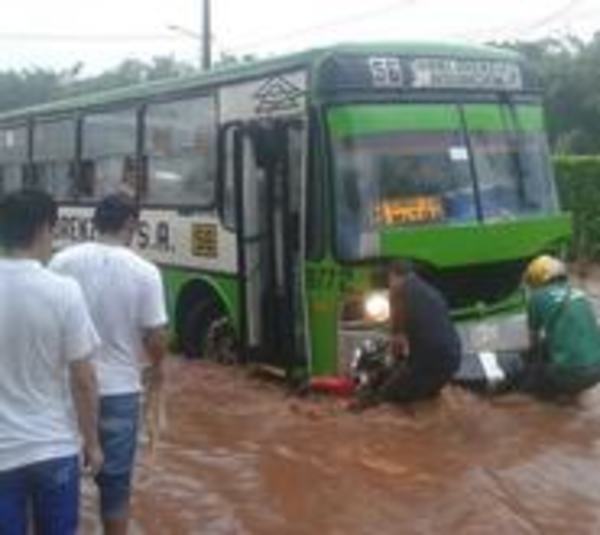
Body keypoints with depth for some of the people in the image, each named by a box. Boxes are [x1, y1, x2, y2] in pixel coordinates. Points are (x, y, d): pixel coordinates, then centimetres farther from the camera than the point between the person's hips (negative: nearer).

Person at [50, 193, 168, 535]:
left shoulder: (63, 261, -6)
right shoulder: (144, 272, -10)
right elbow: (155, 336, -8)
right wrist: (157, 367, 13)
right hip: (119, 389, -2)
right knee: (115, 480, 11)